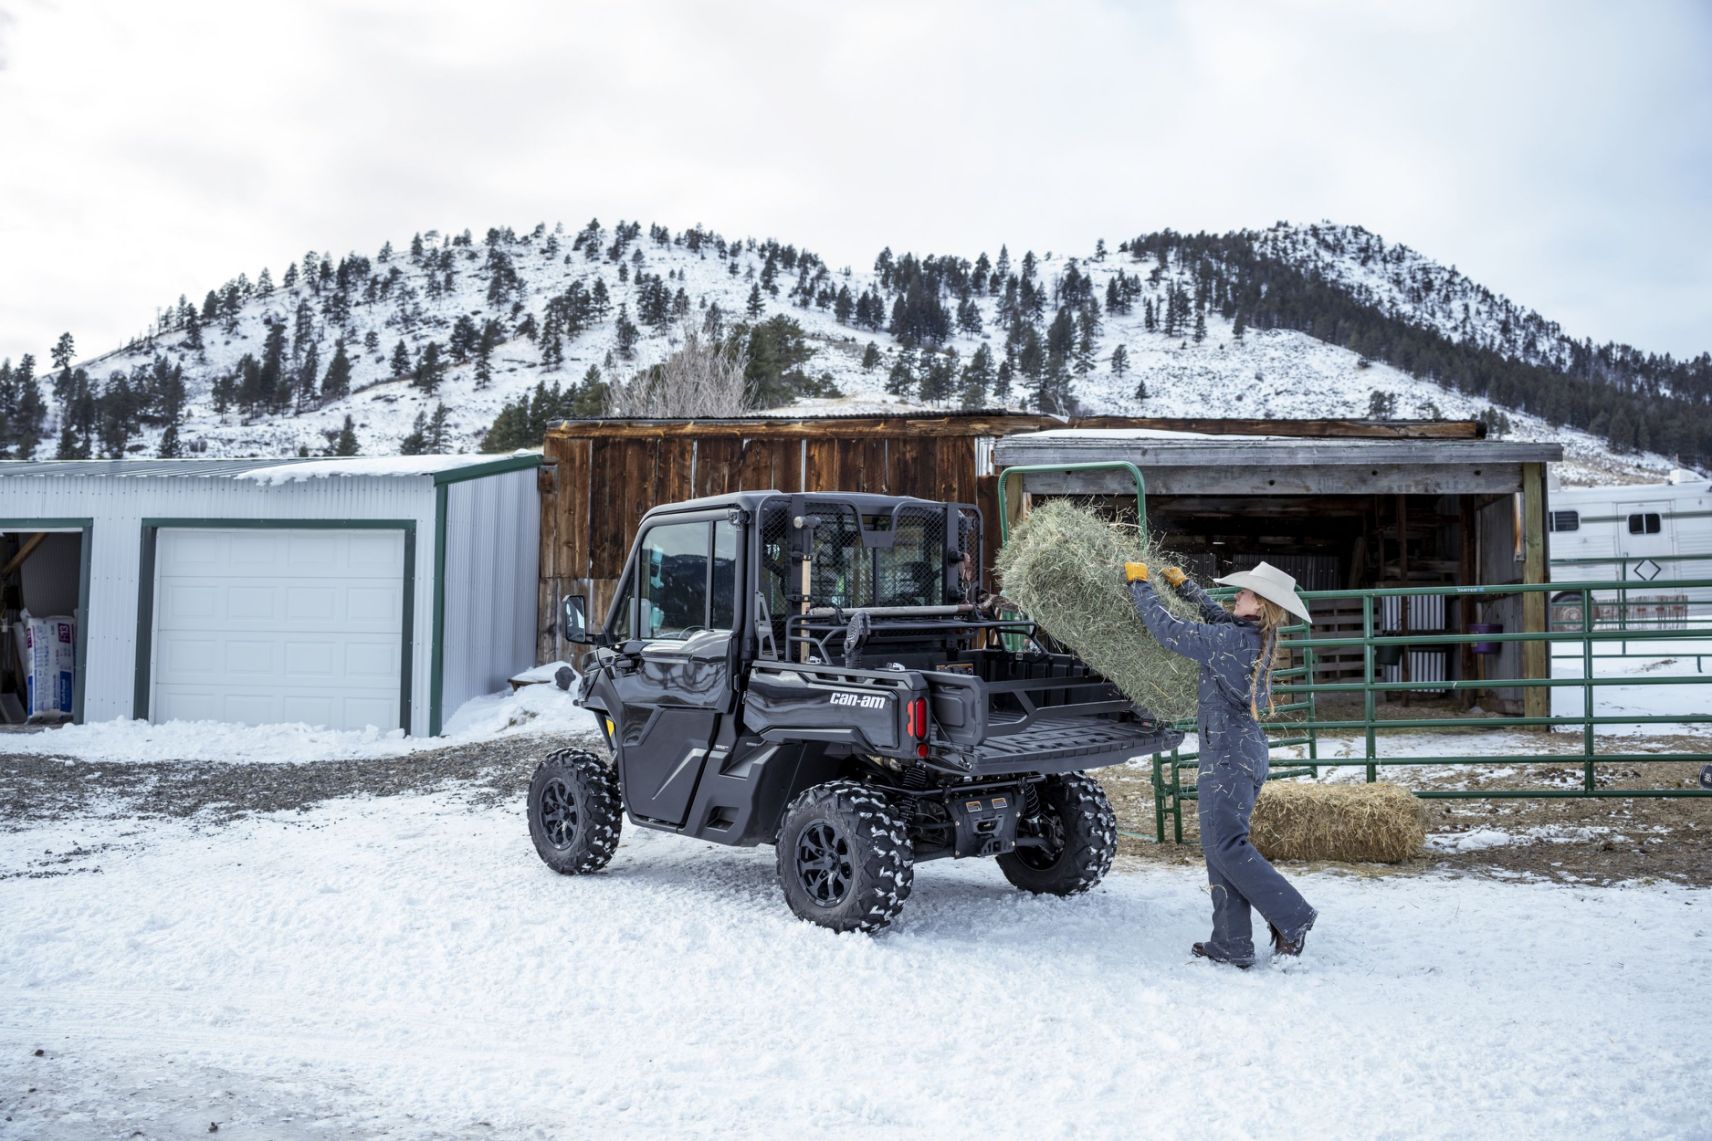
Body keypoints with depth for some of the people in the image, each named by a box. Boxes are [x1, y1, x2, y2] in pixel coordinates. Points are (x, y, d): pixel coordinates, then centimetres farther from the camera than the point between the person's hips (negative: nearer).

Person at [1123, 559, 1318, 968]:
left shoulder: (1230, 640, -18)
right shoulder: (1258, 636, 7)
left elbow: (1169, 630, -14)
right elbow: (1218, 616, 27)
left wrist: (1139, 585, -3)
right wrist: (1184, 585, 33)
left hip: (1227, 753, -9)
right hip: (1247, 750, 9)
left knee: (1226, 846, -4)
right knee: (1220, 846, 11)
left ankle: (1292, 916, 0)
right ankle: (1232, 945, 14)